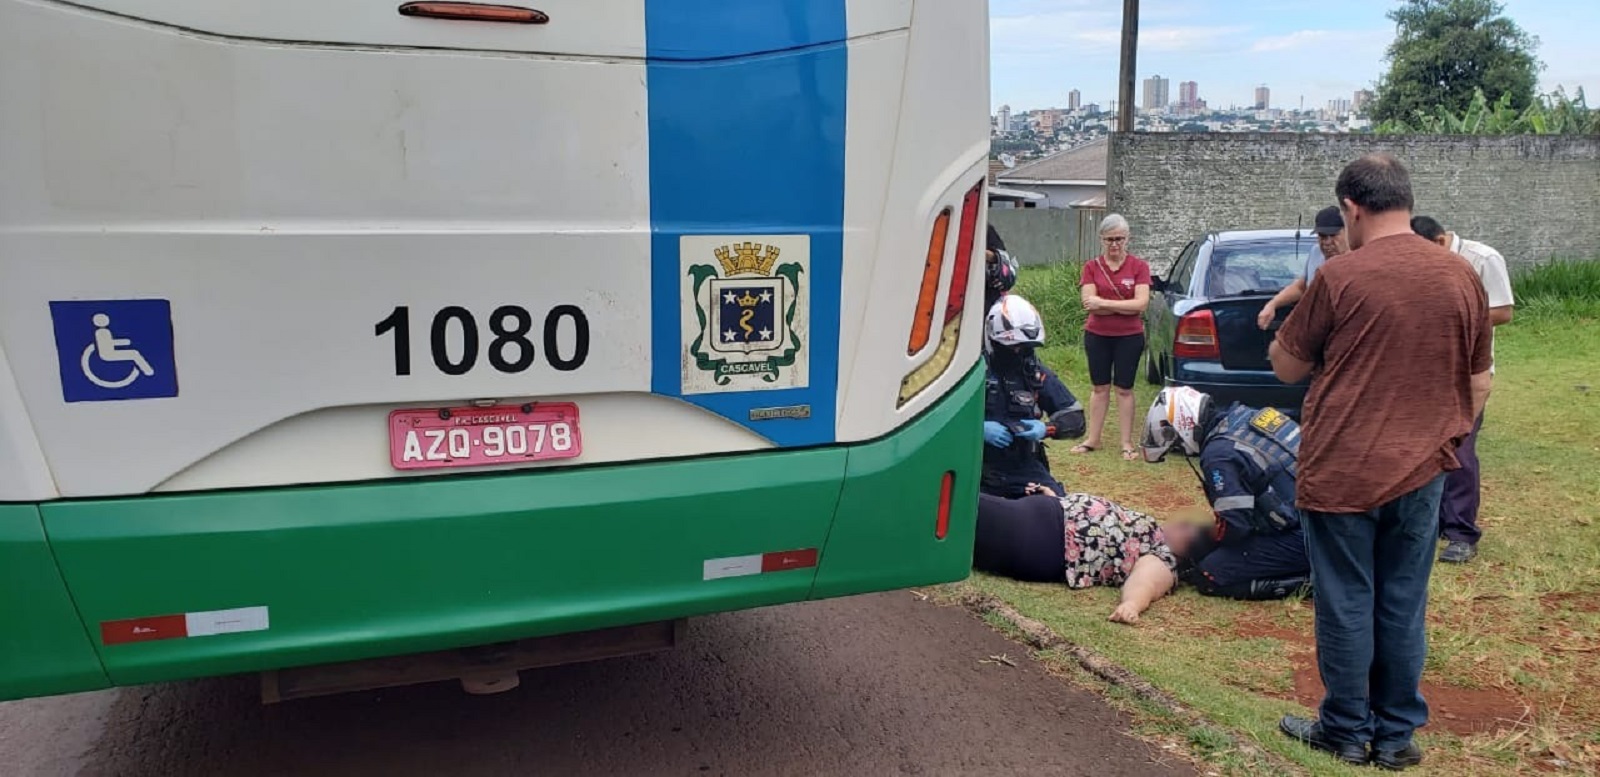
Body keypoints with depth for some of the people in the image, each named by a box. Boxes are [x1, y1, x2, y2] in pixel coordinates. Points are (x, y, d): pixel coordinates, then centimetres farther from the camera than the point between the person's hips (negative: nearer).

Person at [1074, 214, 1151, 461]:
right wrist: (1126, 306, -17)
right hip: (1097, 336, 1)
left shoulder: (1139, 266, -5)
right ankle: (1093, 439, 21)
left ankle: (1127, 444, 14)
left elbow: (1141, 303, -15)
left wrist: (1104, 303, -17)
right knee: (1100, 387, 12)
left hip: (1129, 337, -1)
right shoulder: (1092, 267, -2)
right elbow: (1089, 303, -12)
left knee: (1124, 389, 7)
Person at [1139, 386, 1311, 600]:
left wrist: (1198, 540, 3)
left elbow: (1234, 526, -18)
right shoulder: (1245, 415, 8)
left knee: (1211, 576, -7)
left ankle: (1307, 581, -6)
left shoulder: (1218, 453, -19)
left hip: (1299, 536, -9)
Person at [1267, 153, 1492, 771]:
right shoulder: (1462, 277, 2)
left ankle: (1347, 731, 21)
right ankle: (1397, 735, 24)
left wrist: (1285, 332, 16)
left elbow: (1287, 367, -2)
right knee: (1403, 608, 13)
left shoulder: (1340, 278, -13)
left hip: (1341, 472, -4)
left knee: (1346, 608, 8)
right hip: (1421, 470, 4)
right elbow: (1479, 384, 10)